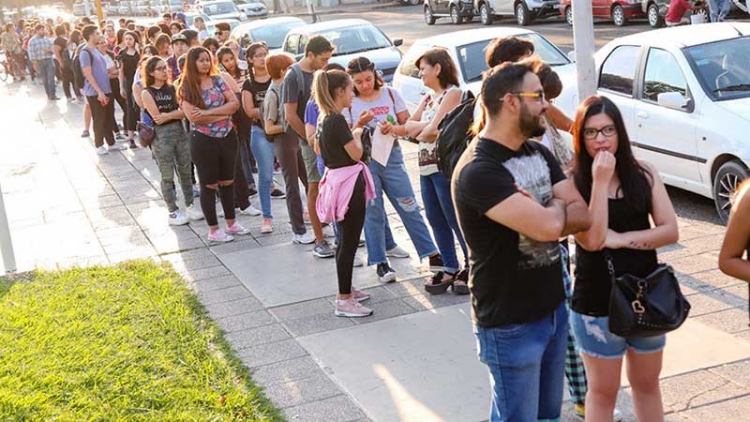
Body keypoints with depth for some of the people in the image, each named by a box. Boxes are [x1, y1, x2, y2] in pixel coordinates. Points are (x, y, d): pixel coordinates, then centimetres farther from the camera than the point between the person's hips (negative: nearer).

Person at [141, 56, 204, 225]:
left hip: (180, 132, 4)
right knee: (167, 176, 3)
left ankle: (190, 206, 22)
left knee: (185, 171, 9)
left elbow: (183, 112, 0)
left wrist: (167, 115, -13)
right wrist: (175, 113, -7)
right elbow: (157, 117, -12)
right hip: (161, 136, -4)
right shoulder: (147, 93, -5)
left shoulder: (172, 89, 8)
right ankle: (173, 212, 13)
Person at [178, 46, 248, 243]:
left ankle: (231, 223, 27)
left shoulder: (218, 80, 4)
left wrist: (208, 112, -16)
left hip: (227, 137, 4)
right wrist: (223, 114, -14)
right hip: (203, 141, -4)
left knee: (228, 181, 14)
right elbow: (193, 116, -18)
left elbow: (235, 103, -6)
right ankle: (213, 230, 15)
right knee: (209, 185, 6)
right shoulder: (186, 88, -6)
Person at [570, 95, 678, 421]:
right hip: (598, 303, -3)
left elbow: (670, 231, -7)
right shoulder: (572, 182, -13)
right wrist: (601, 181, -25)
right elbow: (591, 240, -24)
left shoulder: (644, 174, -3)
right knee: (603, 392, 13)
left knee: (647, 384, 20)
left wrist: (620, 239, -18)